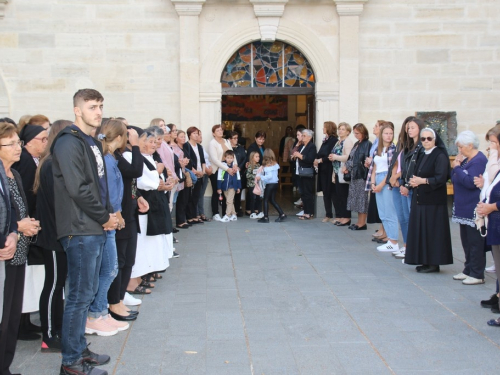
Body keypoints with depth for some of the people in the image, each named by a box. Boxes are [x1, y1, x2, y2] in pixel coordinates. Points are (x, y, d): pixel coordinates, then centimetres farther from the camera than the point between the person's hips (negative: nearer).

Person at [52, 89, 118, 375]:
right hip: (81, 231, -9)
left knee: (87, 292, 16)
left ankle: (80, 349, 27)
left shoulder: (93, 143, 17)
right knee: (80, 295, -3)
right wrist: (104, 218, -12)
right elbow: (77, 189, -19)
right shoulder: (69, 142, -12)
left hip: (96, 229, 9)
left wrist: (109, 214, 5)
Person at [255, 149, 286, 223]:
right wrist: (259, 175, 3)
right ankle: (282, 215, 13)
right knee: (273, 200, 16)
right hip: (275, 183, 8)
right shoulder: (275, 164, 8)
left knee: (266, 200, 2)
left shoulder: (268, 166, -16)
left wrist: (261, 177, -18)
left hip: (270, 184, -8)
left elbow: (269, 176, -23)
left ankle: (266, 217, 3)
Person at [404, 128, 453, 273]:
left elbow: (441, 178, -18)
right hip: (420, 199, 8)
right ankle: (425, 261, 15)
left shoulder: (440, 156, -9)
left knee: (432, 230, -5)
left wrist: (423, 181, -24)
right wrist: (413, 181, -3)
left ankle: (434, 263, 2)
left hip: (433, 200, -8)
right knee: (421, 230, 8)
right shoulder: (422, 156, 16)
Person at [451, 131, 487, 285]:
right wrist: (456, 166, -1)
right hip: (464, 209, 10)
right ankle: (468, 270, 24)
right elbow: (454, 180, 14)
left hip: (474, 211, -10)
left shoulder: (479, 161, -15)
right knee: (466, 241, 15)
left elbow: (470, 182, -25)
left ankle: (477, 274, 4)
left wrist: (457, 168, -15)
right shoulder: (466, 160, 14)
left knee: (475, 242, -3)